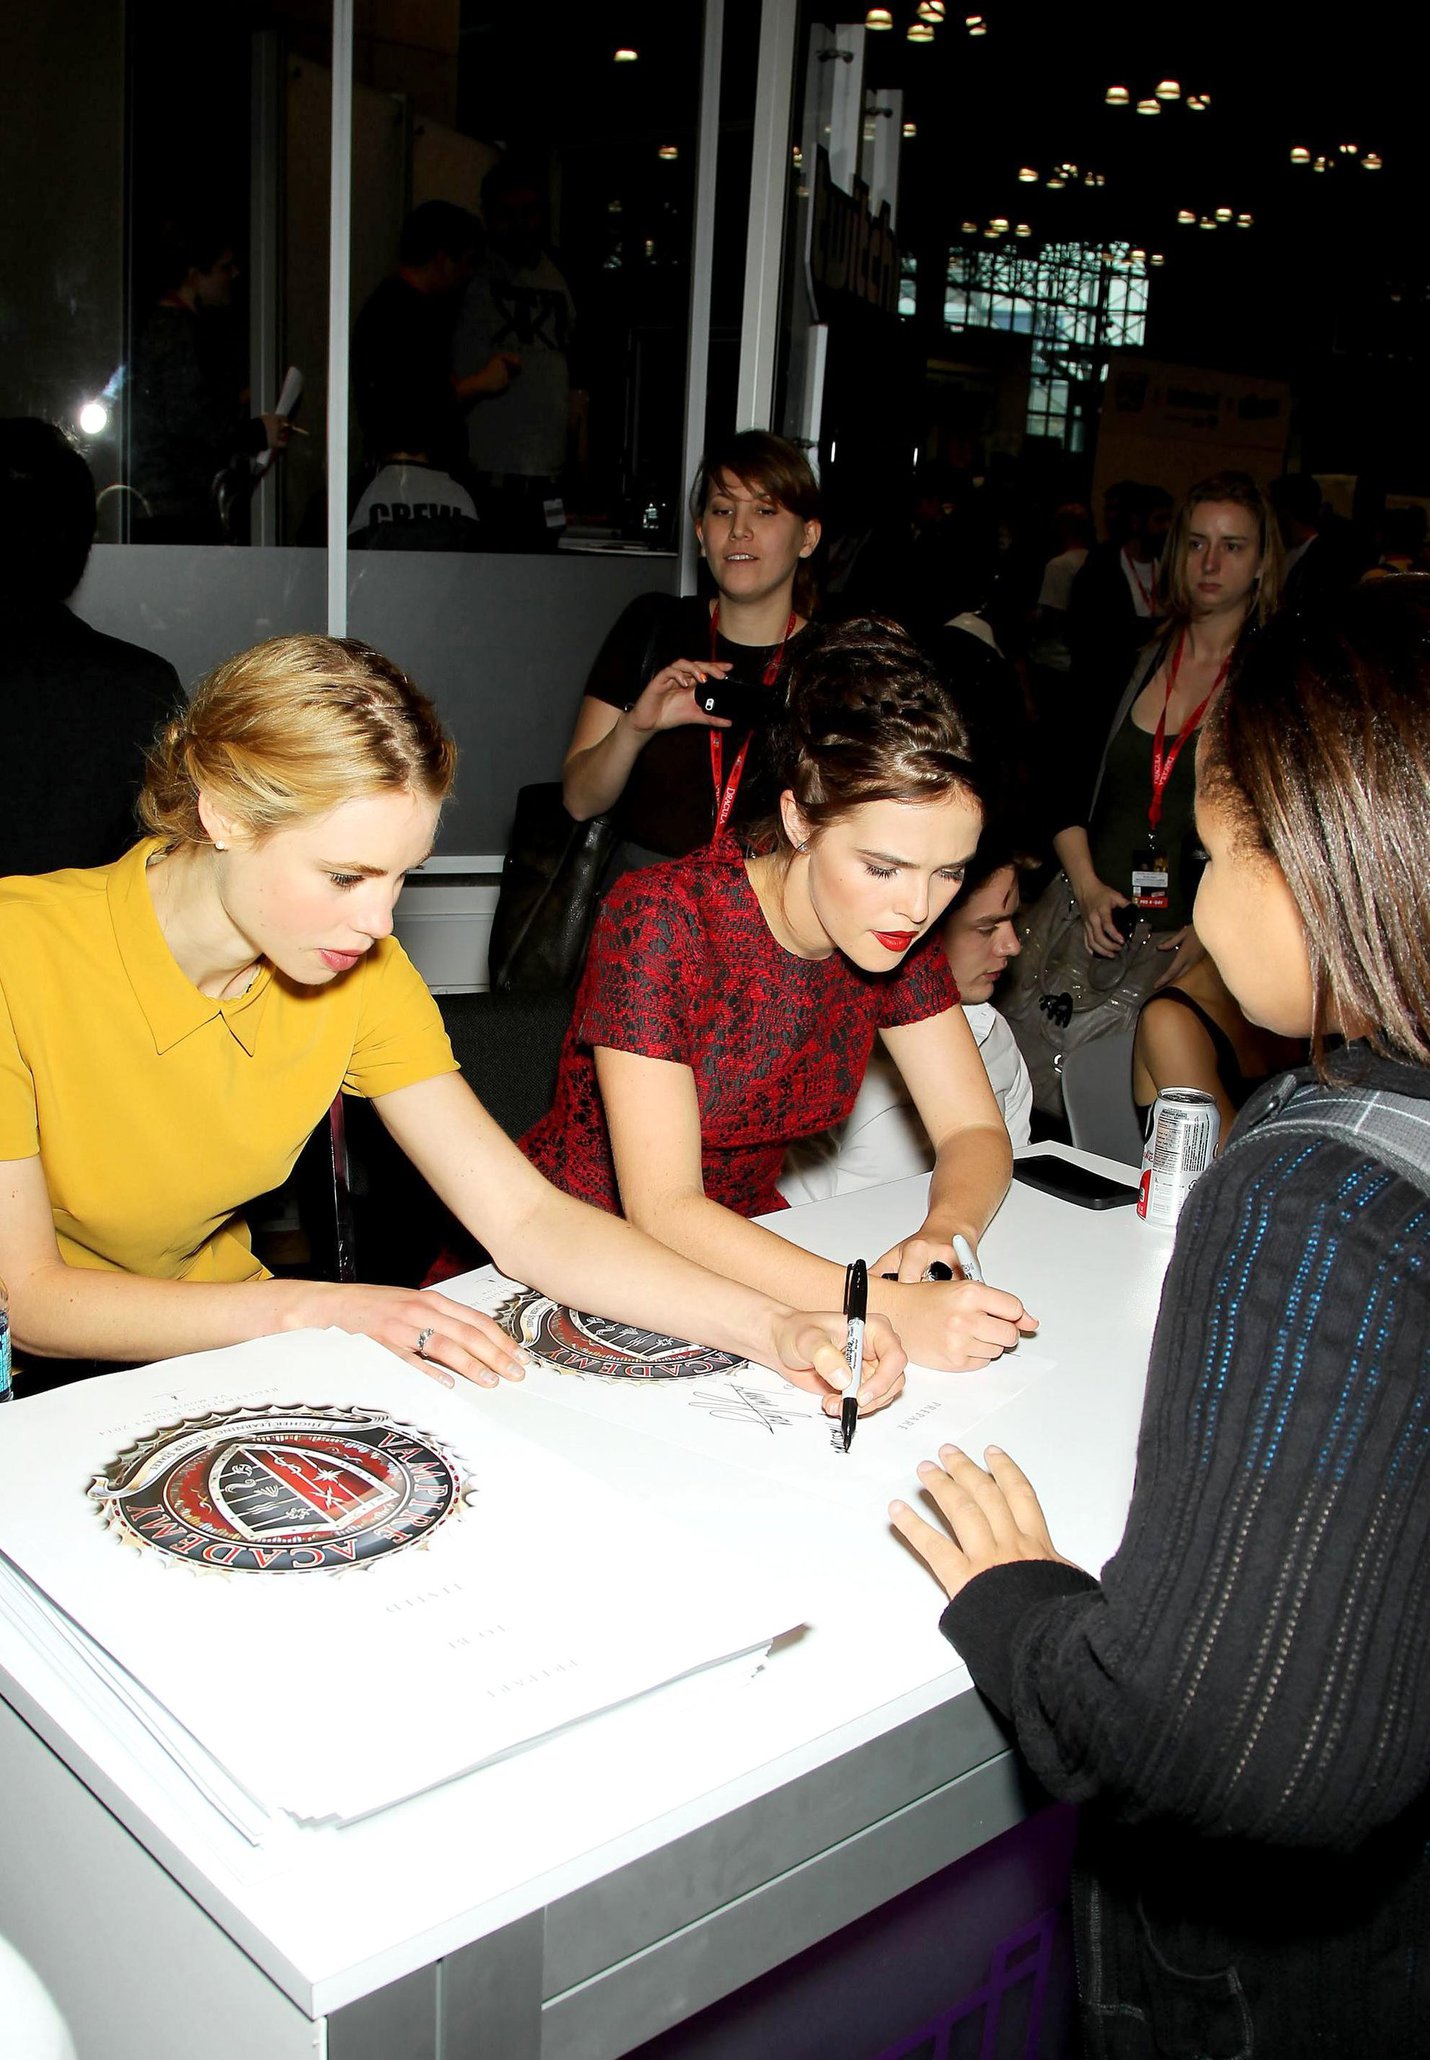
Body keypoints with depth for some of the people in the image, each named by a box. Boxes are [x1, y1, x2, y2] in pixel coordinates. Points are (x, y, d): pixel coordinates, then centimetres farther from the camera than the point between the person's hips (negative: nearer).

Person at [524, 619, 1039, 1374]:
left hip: (743, 1242, 5)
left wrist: (943, 1231, -25)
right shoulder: (659, 922, -25)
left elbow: (975, 1132, -2)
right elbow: (662, 1211, -30)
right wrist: (889, 1308, -40)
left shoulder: (895, 929, -7)